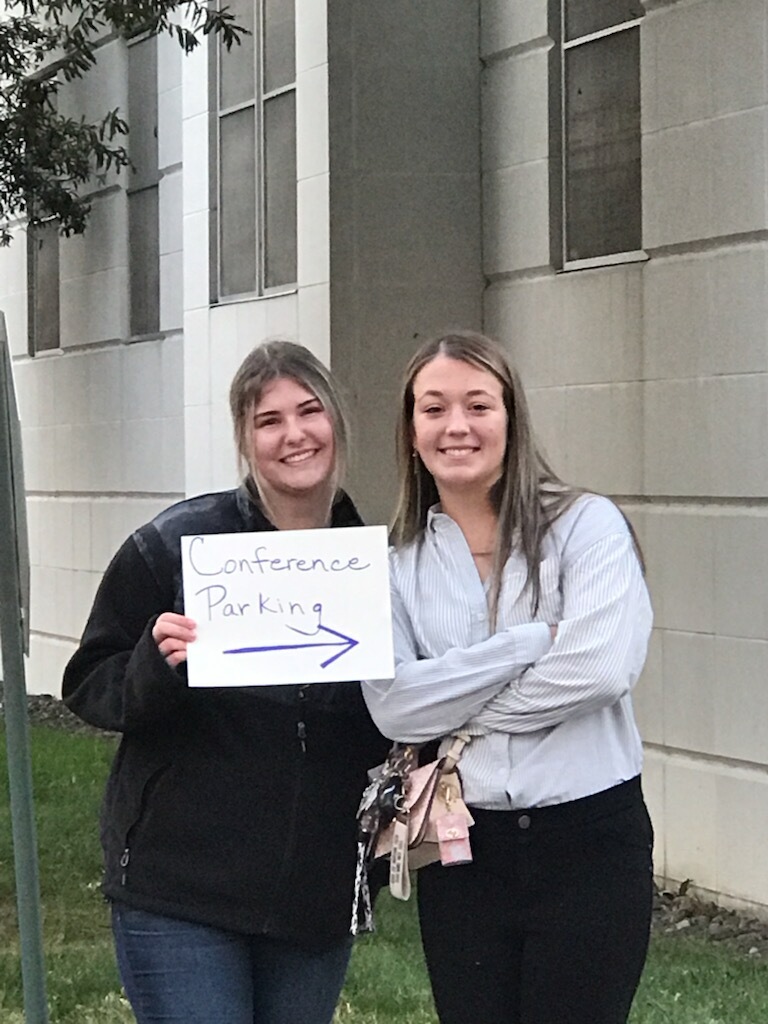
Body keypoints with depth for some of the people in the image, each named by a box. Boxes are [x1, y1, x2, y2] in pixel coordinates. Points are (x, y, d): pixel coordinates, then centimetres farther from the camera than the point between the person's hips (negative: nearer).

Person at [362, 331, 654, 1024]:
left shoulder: (585, 525, -4)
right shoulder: (399, 563, 5)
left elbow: (601, 668, -19)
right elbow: (393, 707, -9)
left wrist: (456, 707, -8)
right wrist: (530, 643, -16)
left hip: (589, 839, -3)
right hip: (460, 850, 3)